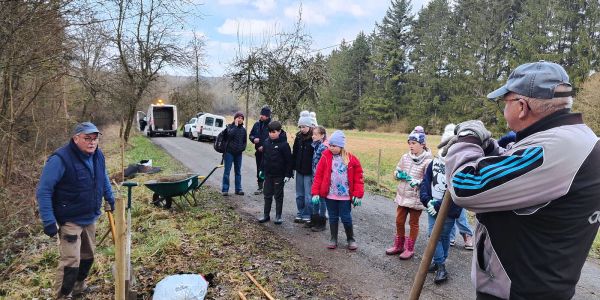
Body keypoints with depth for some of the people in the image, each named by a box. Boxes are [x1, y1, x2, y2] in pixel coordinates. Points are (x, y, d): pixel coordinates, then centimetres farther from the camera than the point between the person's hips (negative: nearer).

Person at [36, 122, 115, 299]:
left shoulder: (98, 156, 0)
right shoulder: (60, 159, -22)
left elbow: (104, 179, 20)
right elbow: (43, 192, -20)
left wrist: (111, 199, 20)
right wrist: (48, 221, -22)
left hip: (90, 218, 8)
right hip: (69, 221, -7)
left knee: (88, 255, 21)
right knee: (71, 261, -9)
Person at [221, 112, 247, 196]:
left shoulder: (243, 129, 10)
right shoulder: (230, 126, -2)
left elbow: (244, 141, 18)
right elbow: (230, 133, -25)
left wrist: (243, 147, 0)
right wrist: (236, 125, -18)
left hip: (238, 153, 4)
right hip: (229, 152, -4)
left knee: (238, 172, 9)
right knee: (227, 171, -2)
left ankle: (238, 189, 16)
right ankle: (225, 189, 3)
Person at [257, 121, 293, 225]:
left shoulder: (284, 144, -14)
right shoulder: (266, 142, 3)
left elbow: (289, 160, -12)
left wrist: (288, 174, -13)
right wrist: (261, 169, 14)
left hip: (279, 175, -5)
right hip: (268, 174, 5)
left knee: (278, 196, 7)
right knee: (267, 195, 12)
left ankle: (278, 216, 18)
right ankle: (266, 215, 22)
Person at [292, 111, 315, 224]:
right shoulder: (298, 137, 6)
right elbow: (294, 153, 12)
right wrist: (292, 167, 8)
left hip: (309, 171, -6)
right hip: (299, 170, 6)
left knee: (308, 195, 0)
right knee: (299, 194, 16)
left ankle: (308, 217, 12)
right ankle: (300, 214, 29)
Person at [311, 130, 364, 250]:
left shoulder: (351, 159, -4)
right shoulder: (326, 157, -4)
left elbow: (358, 178, -1)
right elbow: (318, 176, -3)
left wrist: (358, 195, -4)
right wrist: (315, 192, -6)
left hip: (345, 195, -1)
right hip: (330, 195, 1)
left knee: (346, 218, 6)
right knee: (333, 218, 13)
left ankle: (351, 239, 26)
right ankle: (333, 239, 28)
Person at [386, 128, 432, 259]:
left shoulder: (427, 161, -16)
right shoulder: (405, 157, -1)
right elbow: (397, 172, 8)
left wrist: (417, 182, -30)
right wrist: (399, 175, -13)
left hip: (417, 198, -5)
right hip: (402, 195, 5)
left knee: (413, 223, 12)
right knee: (399, 221, 16)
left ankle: (410, 249, 28)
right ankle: (398, 246, 34)